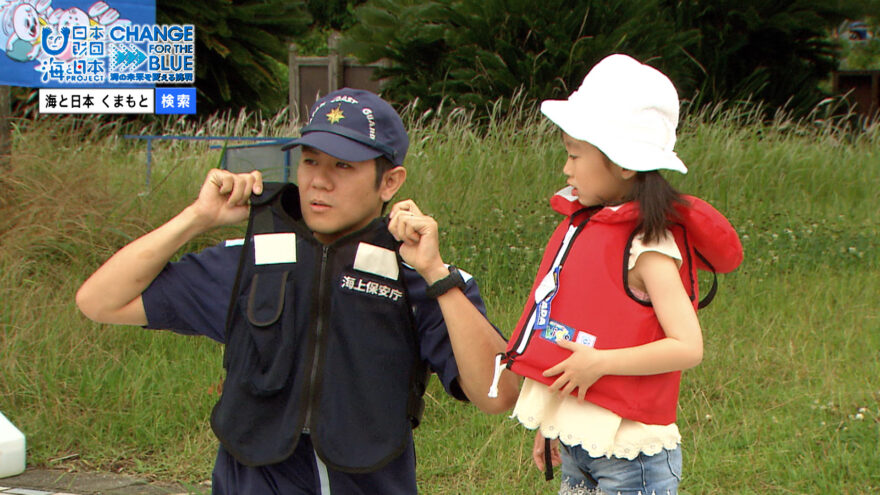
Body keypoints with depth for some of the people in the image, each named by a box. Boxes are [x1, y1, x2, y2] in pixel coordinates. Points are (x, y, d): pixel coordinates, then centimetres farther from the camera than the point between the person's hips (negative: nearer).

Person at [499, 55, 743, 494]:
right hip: (574, 440, 8)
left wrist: (599, 362, -23)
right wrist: (548, 422, 15)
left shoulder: (648, 247, -15)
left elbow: (688, 346, -21)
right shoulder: (583, 223, 8)